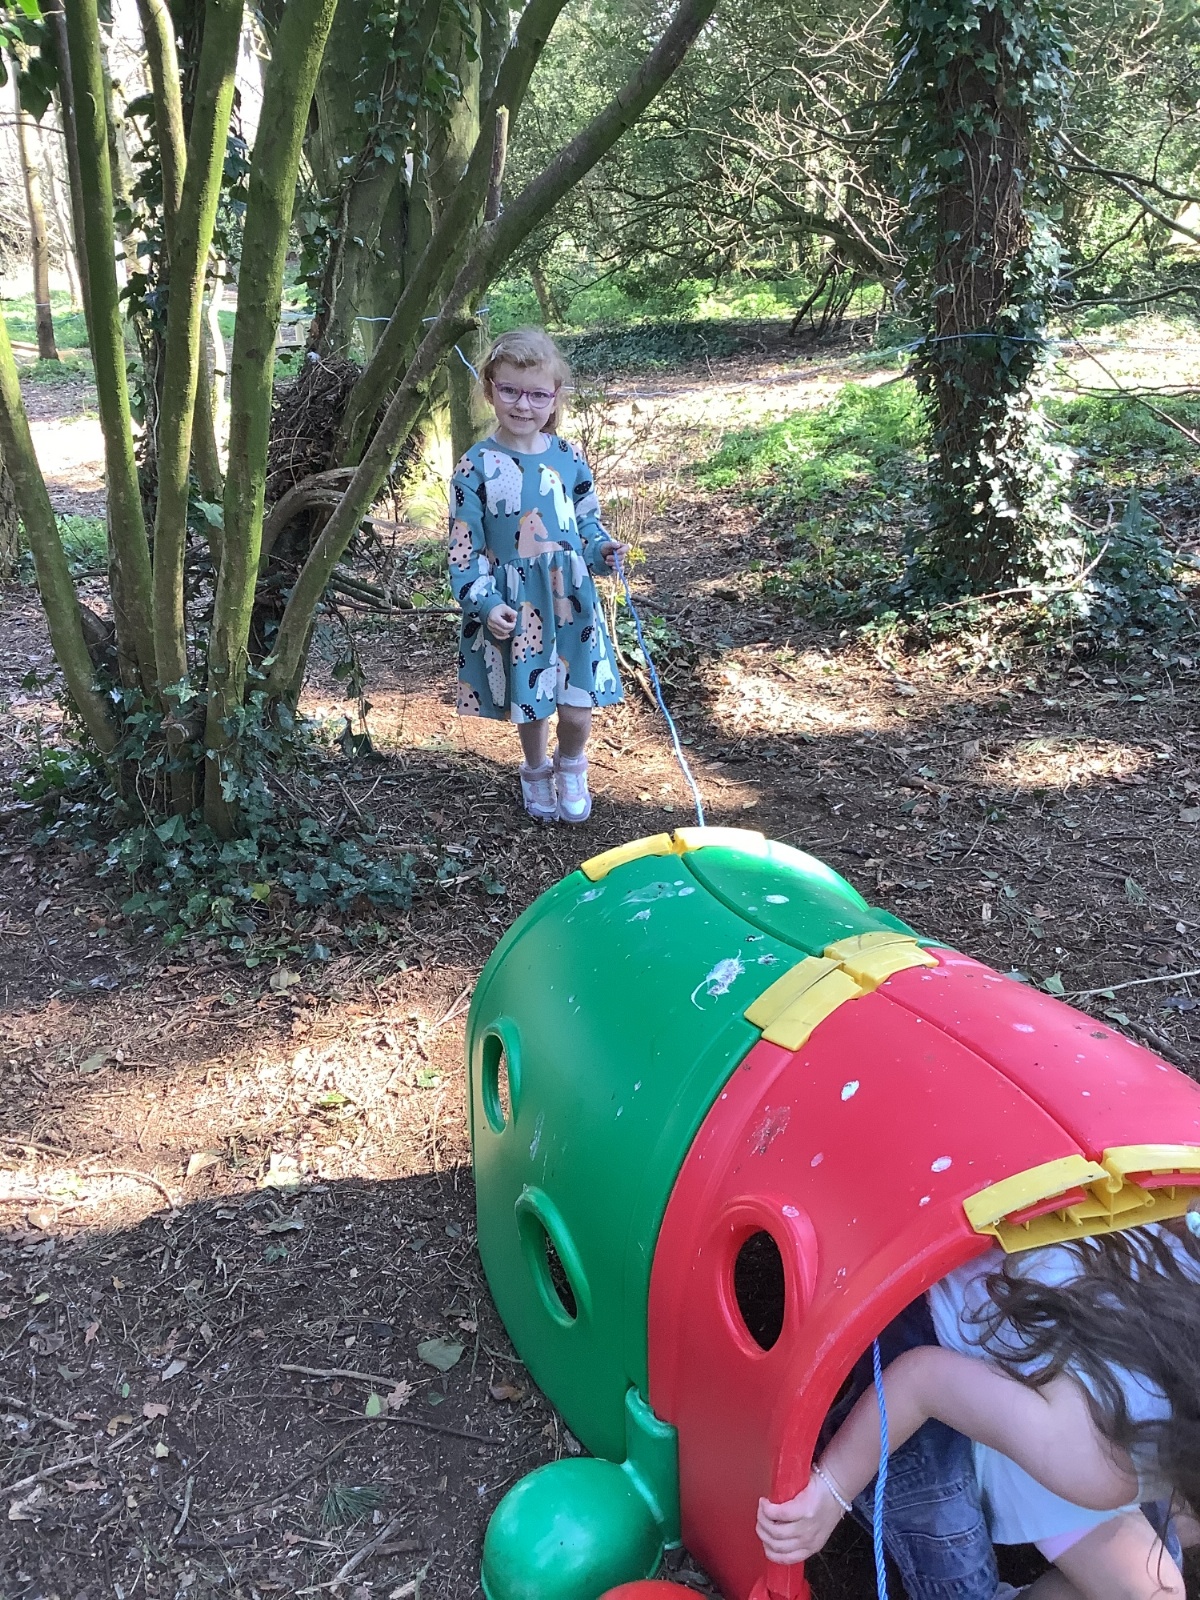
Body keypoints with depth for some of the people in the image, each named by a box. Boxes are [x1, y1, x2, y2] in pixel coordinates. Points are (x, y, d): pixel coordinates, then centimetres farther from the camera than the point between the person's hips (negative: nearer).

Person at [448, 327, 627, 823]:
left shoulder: (569, 458, 0)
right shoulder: (476, 466, -8)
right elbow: (464, 547, -7)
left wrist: (603, 550, -8)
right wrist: (484, 604, -16)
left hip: (571, 600, 2)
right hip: (513, 608, -1)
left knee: (576, 710, 2)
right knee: (529, 706, 13)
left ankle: (572, 768, 35)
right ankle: (536, 773, 43)